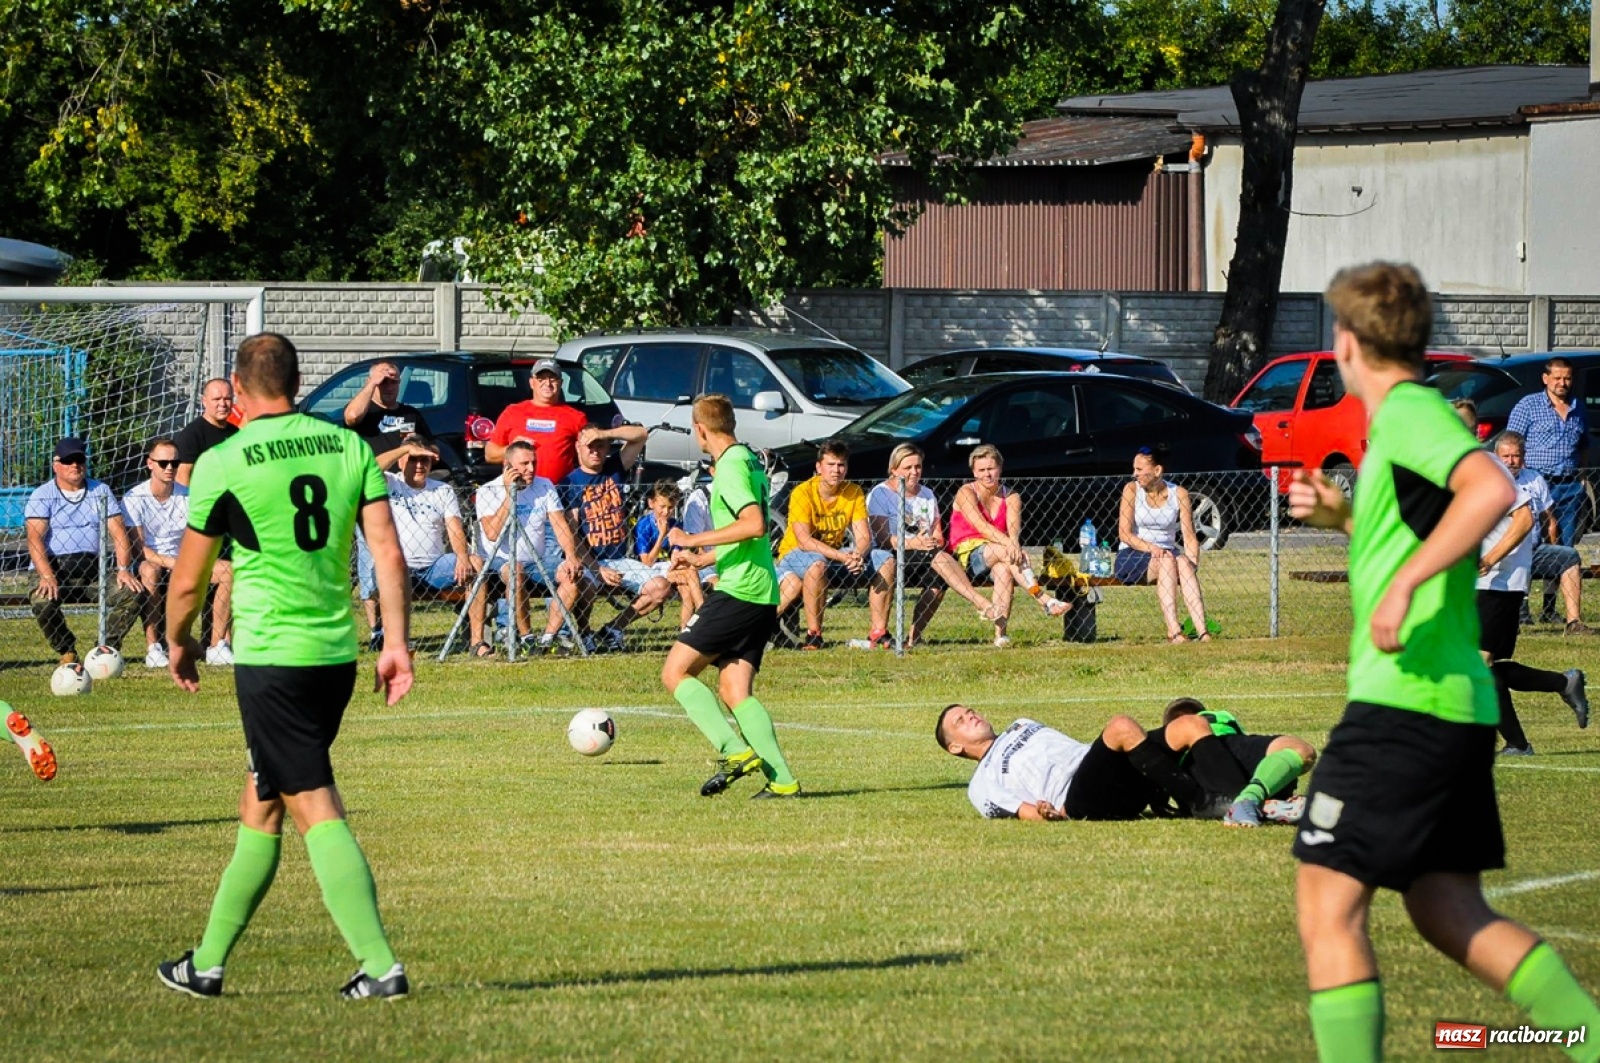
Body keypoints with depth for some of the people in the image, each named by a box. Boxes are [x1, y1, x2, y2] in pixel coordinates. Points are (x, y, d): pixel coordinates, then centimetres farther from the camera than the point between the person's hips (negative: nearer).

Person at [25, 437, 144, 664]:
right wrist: (47, 576, -28)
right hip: (53, 566, -3)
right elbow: (35, 537, -12)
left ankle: (108, 649, -5)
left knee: (132, 593, -21)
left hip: (93, 567, 3)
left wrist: (124, 569, -14)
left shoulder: (100, 492, 12)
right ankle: (67, 652, -8)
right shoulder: (42, 496, 1)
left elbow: (118, 532, 3)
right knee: (43, 601, -34)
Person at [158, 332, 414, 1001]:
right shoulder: (348, 446, 5)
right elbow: (388, 552, -1)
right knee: (260, 805, 16)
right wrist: (396, 643, 3)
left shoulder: (223, 463, -7)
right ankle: (208, 962, 23)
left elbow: (188, 579, 1)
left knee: (315, 810, -4)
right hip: (338, 653, 6)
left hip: (271, 656, -6)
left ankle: (381, 965, -13)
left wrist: (177, 642, 19)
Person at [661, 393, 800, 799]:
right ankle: (781, 781, -4)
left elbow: (754, 524, -25)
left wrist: (693, 540, -18)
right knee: (735, 689, 7)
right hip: (763, 596, 9)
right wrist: (699, 557, 37)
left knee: (676, 672, -4)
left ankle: (735, 752, -16)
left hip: (737, 592, -9)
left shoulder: (730, 466, -12)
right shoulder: (750, 460, 18)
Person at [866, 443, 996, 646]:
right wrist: (912, 544, -27)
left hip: (922, 563, 6)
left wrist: (935, 542, -13)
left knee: (938, 579, -30)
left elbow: (939, 537, 11)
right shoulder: (880, 494, 0)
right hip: (889, 558, -6)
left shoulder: (927, 496, 19)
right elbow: (882, 538, -12)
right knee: (939, 558, -31)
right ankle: (983, 604, -40)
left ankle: (914, 636, -27)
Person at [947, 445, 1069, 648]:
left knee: (1004, 569, -34)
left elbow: (1013, 528, -8)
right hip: (968, 553, -3)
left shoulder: (1010, 497, 11)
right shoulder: (966, 493, -2)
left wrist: (1014, 543, -33)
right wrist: (1009, 544, -33)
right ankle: (1045, 601, -44)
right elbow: (981, 526, -18)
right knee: (1010, 553, -33)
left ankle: (1000, 633, -42)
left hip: (1002, 556, 3)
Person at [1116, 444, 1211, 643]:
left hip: (1167, 552, 2)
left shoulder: (1178, 494, 1)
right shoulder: (1132, 489, -2)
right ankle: (1173, 631, -46)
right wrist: (1150, 548, -24)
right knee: (1166, 561, -33)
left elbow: (1190, 537, -3)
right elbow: (1125, 534, -9)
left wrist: (1194, 566, -19)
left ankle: (1202, 630, -46)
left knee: (1183, 562, -32)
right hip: (1132, 556, -2)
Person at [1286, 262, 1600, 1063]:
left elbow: (1491, 488, -29)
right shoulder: (1412, 418, 19)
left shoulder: (1409, 413, -10)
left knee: (1328, 905, -5)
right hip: (1459, 705, 10)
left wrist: (1403, 582, -30)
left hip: (1403, 699, -10)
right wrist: (1342, 515, 20)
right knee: (1450, 914, 14)